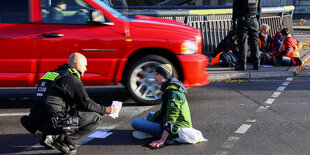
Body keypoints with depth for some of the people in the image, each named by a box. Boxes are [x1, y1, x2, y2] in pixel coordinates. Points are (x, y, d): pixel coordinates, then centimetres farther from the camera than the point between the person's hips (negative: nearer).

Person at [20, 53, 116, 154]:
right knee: (96, 118, -2)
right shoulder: (72, 79, -7)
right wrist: (105, 110, 10)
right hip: (52, 123, -8)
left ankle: (47, 137, 19)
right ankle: (64, 142, -4)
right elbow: (86, 103, -6)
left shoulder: (53, 74, 20)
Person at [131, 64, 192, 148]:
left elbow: (171, 118, -25)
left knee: (135, 122, -16)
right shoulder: (167, 88, 13)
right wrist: (149, 120, 14)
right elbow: (163, 111, 20)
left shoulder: (173, 92, -20)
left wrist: (162, 140, -28)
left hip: (175, 130, -11)